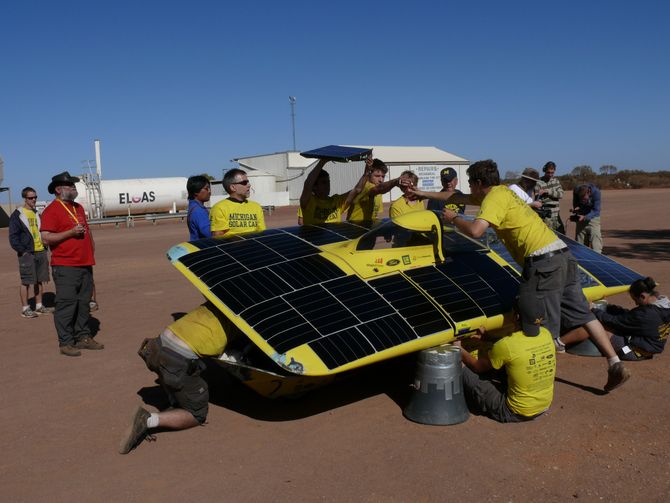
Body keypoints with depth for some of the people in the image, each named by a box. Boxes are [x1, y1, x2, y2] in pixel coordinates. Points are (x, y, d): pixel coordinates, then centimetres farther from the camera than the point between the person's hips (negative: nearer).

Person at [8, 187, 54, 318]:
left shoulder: (37, 214, 14)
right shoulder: (17, 215, -5)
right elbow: (13, 236, -8)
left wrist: (44, 247, 11)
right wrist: (22, 251, -14)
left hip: (41, 252, 6)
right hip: (27, 254, -6)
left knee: (39, 280, 12)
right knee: (26, 282, -2)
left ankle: (39, 306, 20)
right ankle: (25, 309, 5)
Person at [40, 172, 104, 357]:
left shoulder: (78, 207, 18)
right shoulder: (52, 210, -7)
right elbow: (46, 238, -15)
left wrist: (91, 253, 20)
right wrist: (71, 232, -20)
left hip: (85, 265, 8)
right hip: (65, 267, -8)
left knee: (83, 303, 12)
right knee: (66, 304, -7)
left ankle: (83, 337, 21)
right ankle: (65, 343, 0)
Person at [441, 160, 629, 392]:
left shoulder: (494, 197, -5)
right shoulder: (503, 191, 22)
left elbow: (475, 230, -22)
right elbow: (460, 197, 33)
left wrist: (454, 218, -2)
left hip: (543, 261, -9)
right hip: (562, 254, 10)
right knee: (582, 314, 15)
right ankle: (615, 365, 17)